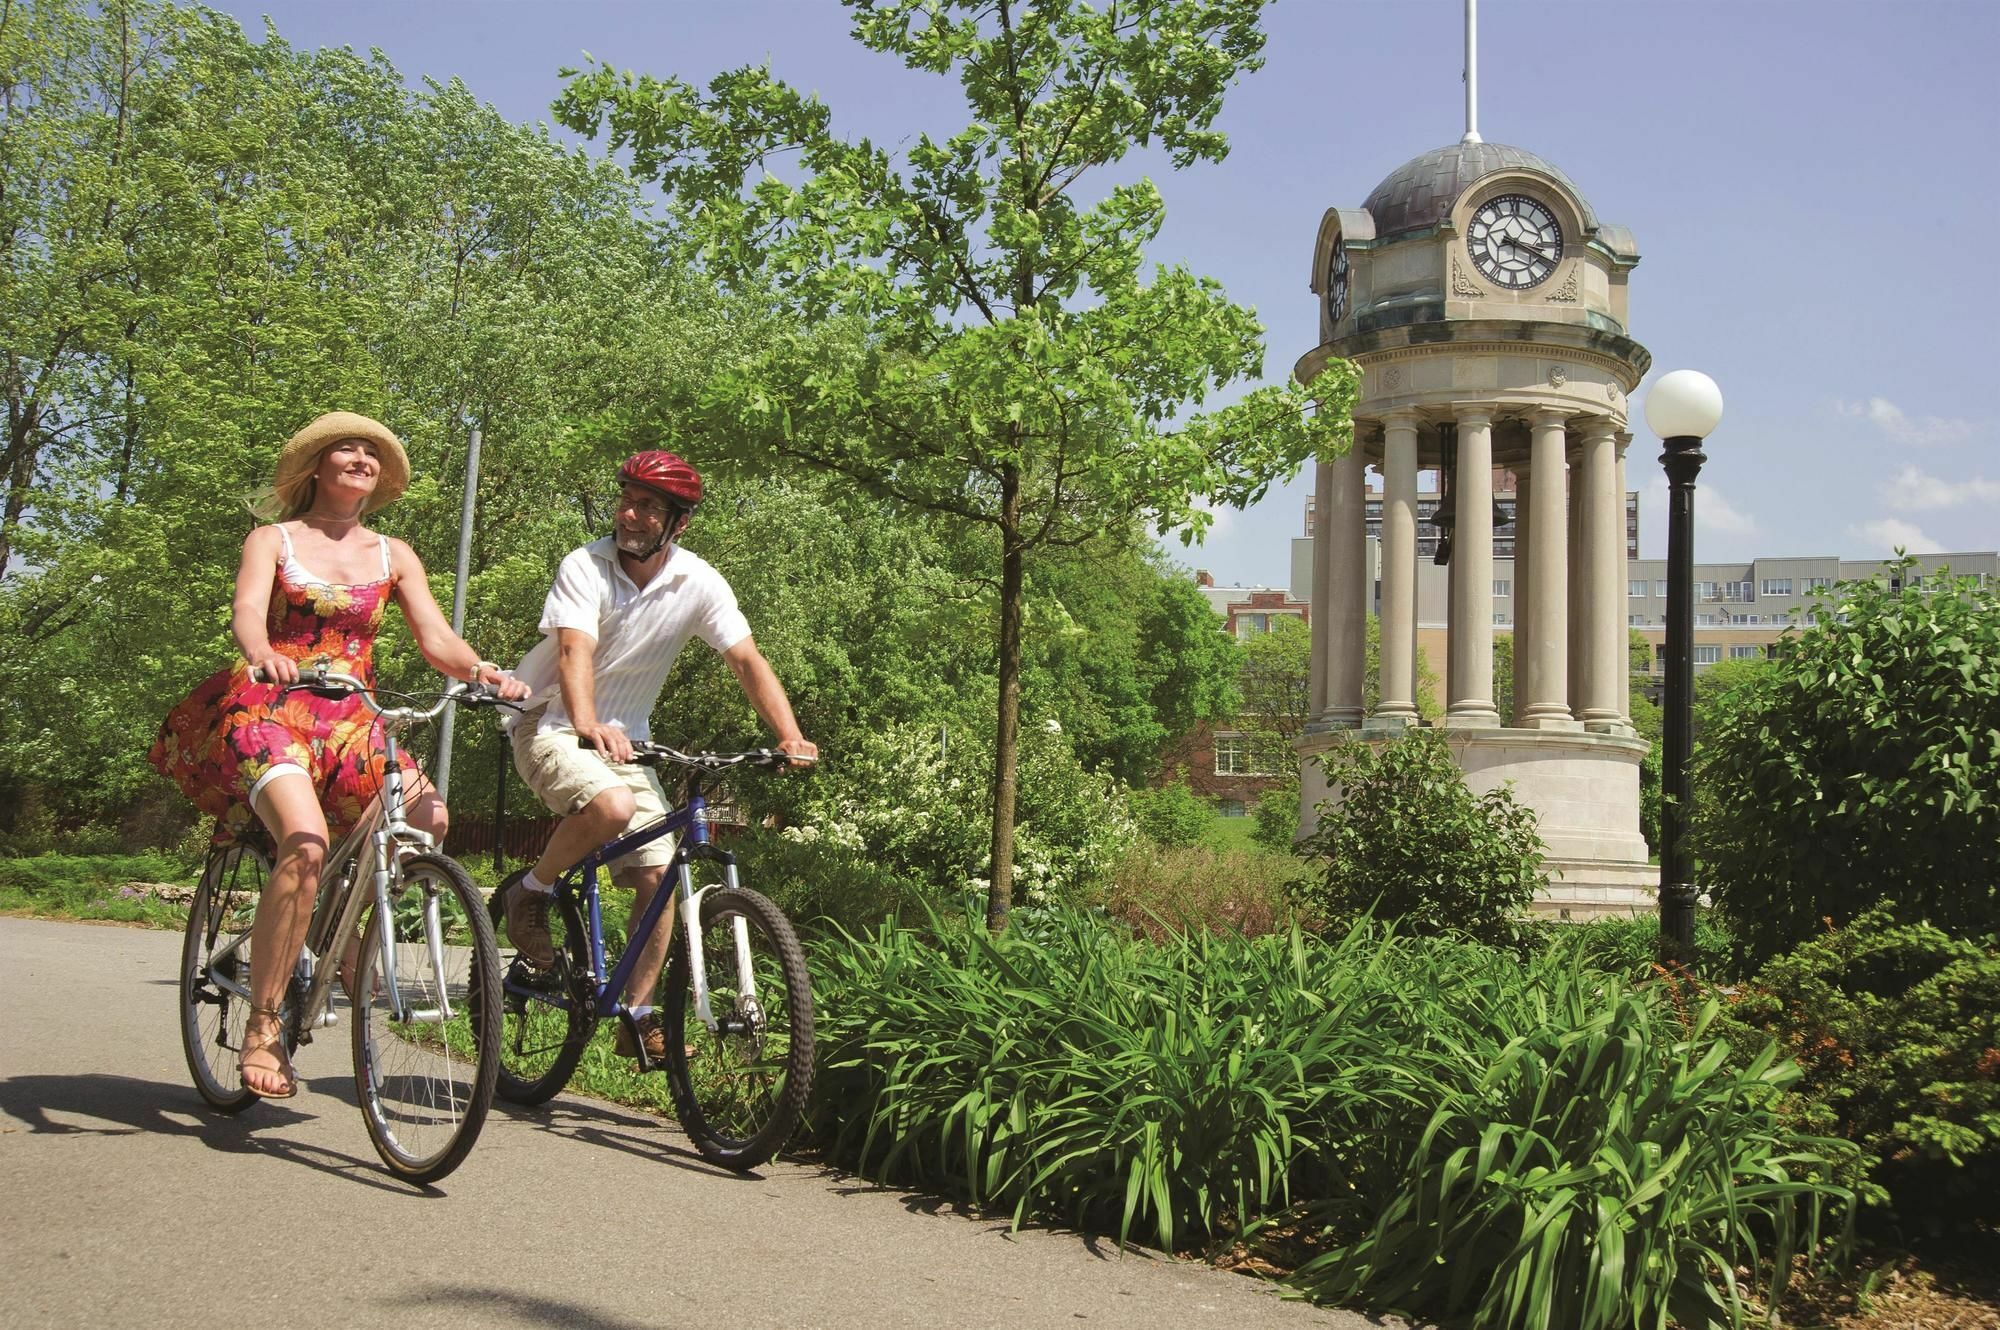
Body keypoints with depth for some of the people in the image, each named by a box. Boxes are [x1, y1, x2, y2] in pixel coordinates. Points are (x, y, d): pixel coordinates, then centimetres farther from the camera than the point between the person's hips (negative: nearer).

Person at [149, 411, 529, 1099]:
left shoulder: (393, 556, 14)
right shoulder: (273, 540, 6)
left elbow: (437, 639, 3)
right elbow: (246, 611, -13)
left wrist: (481, 670, -20)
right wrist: (264, 654, -37)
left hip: (349, 720, 4)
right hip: (269, 709, -4)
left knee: (426, 816, -24)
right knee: (306, 839, -31)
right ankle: (261, 1028, -21)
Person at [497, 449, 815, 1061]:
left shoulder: (699, 584, -7)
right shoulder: (584, 567, -16)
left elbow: (748, 663, -11)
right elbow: (574, 651, -29)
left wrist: (791, 737, -26)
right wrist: (588, 727, -48)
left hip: (626, 738, 4)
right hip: (552, 725, -4)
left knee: (658, 874, -7)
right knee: (613, 806, -34)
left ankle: (637, 1017, 7)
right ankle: (531, 889, -5)